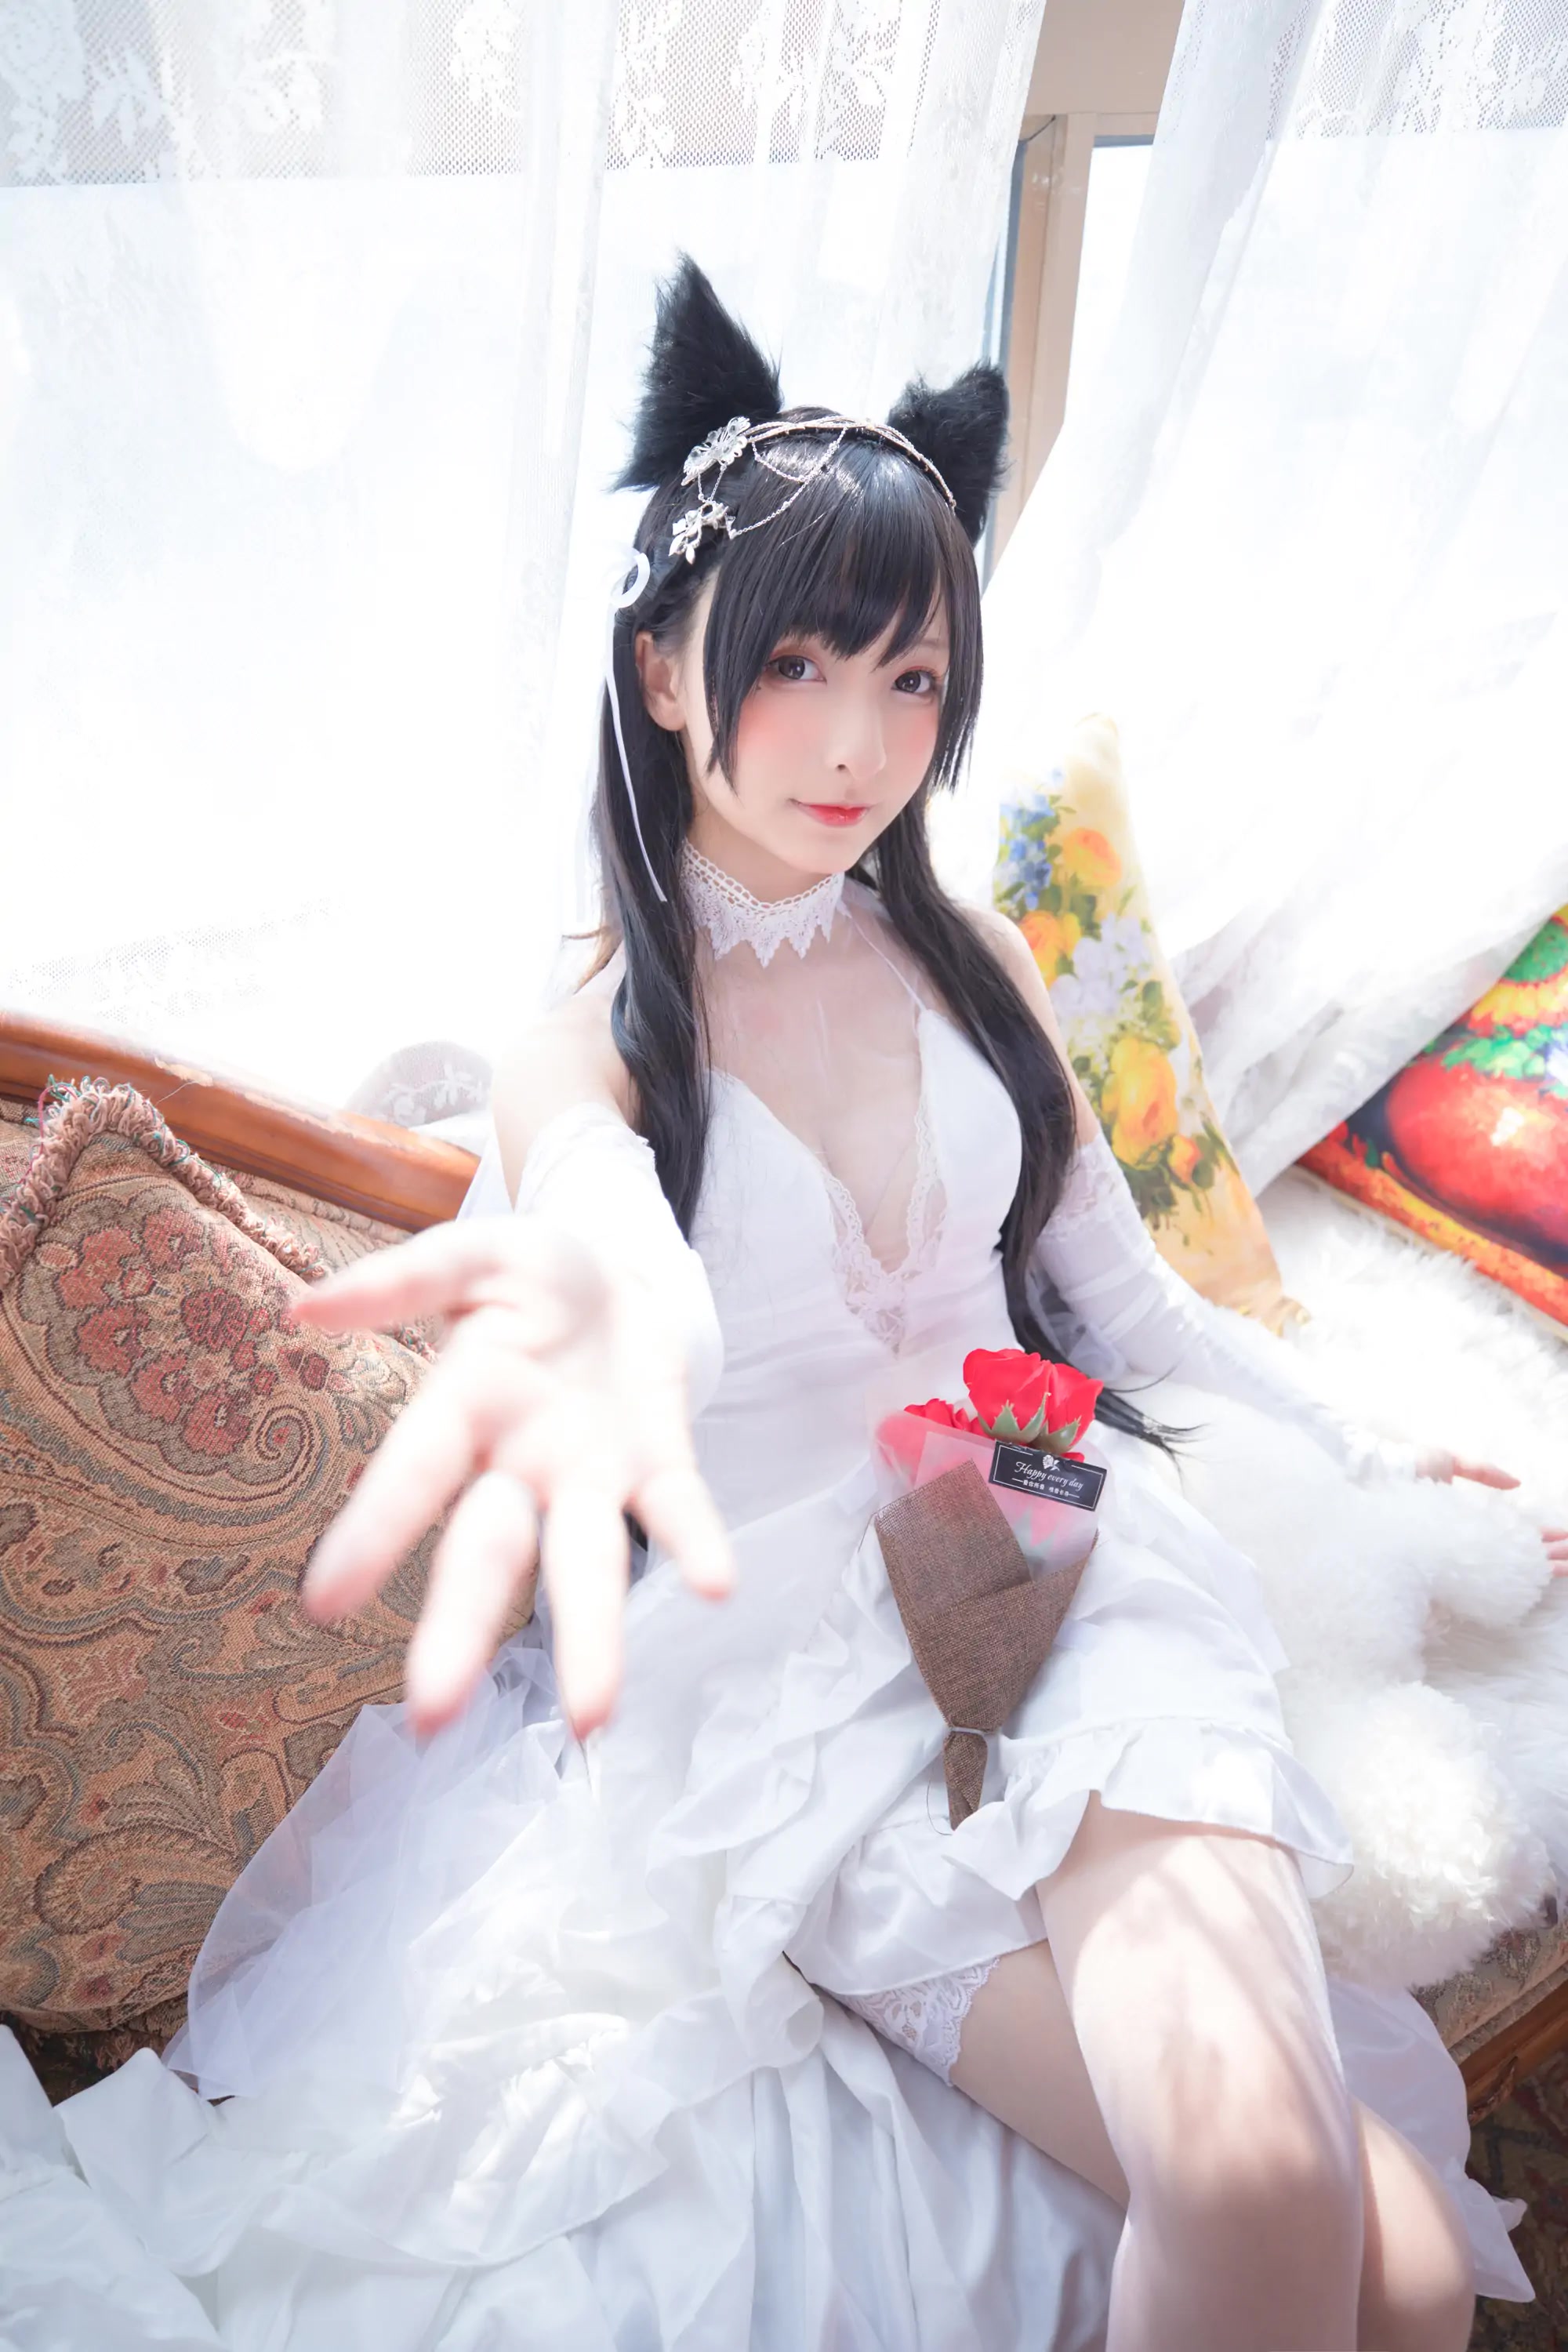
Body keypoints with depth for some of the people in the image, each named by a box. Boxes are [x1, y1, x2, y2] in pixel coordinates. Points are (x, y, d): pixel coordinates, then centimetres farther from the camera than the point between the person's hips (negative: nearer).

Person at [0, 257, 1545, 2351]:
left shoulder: (973, 962, 8)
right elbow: (595, 1180, -28)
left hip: (1065, 1569, 3)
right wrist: (606, 1295, -52)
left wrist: (1383, 1466, 15)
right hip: (791, 1667, -2)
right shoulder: (590, 1035, -2)